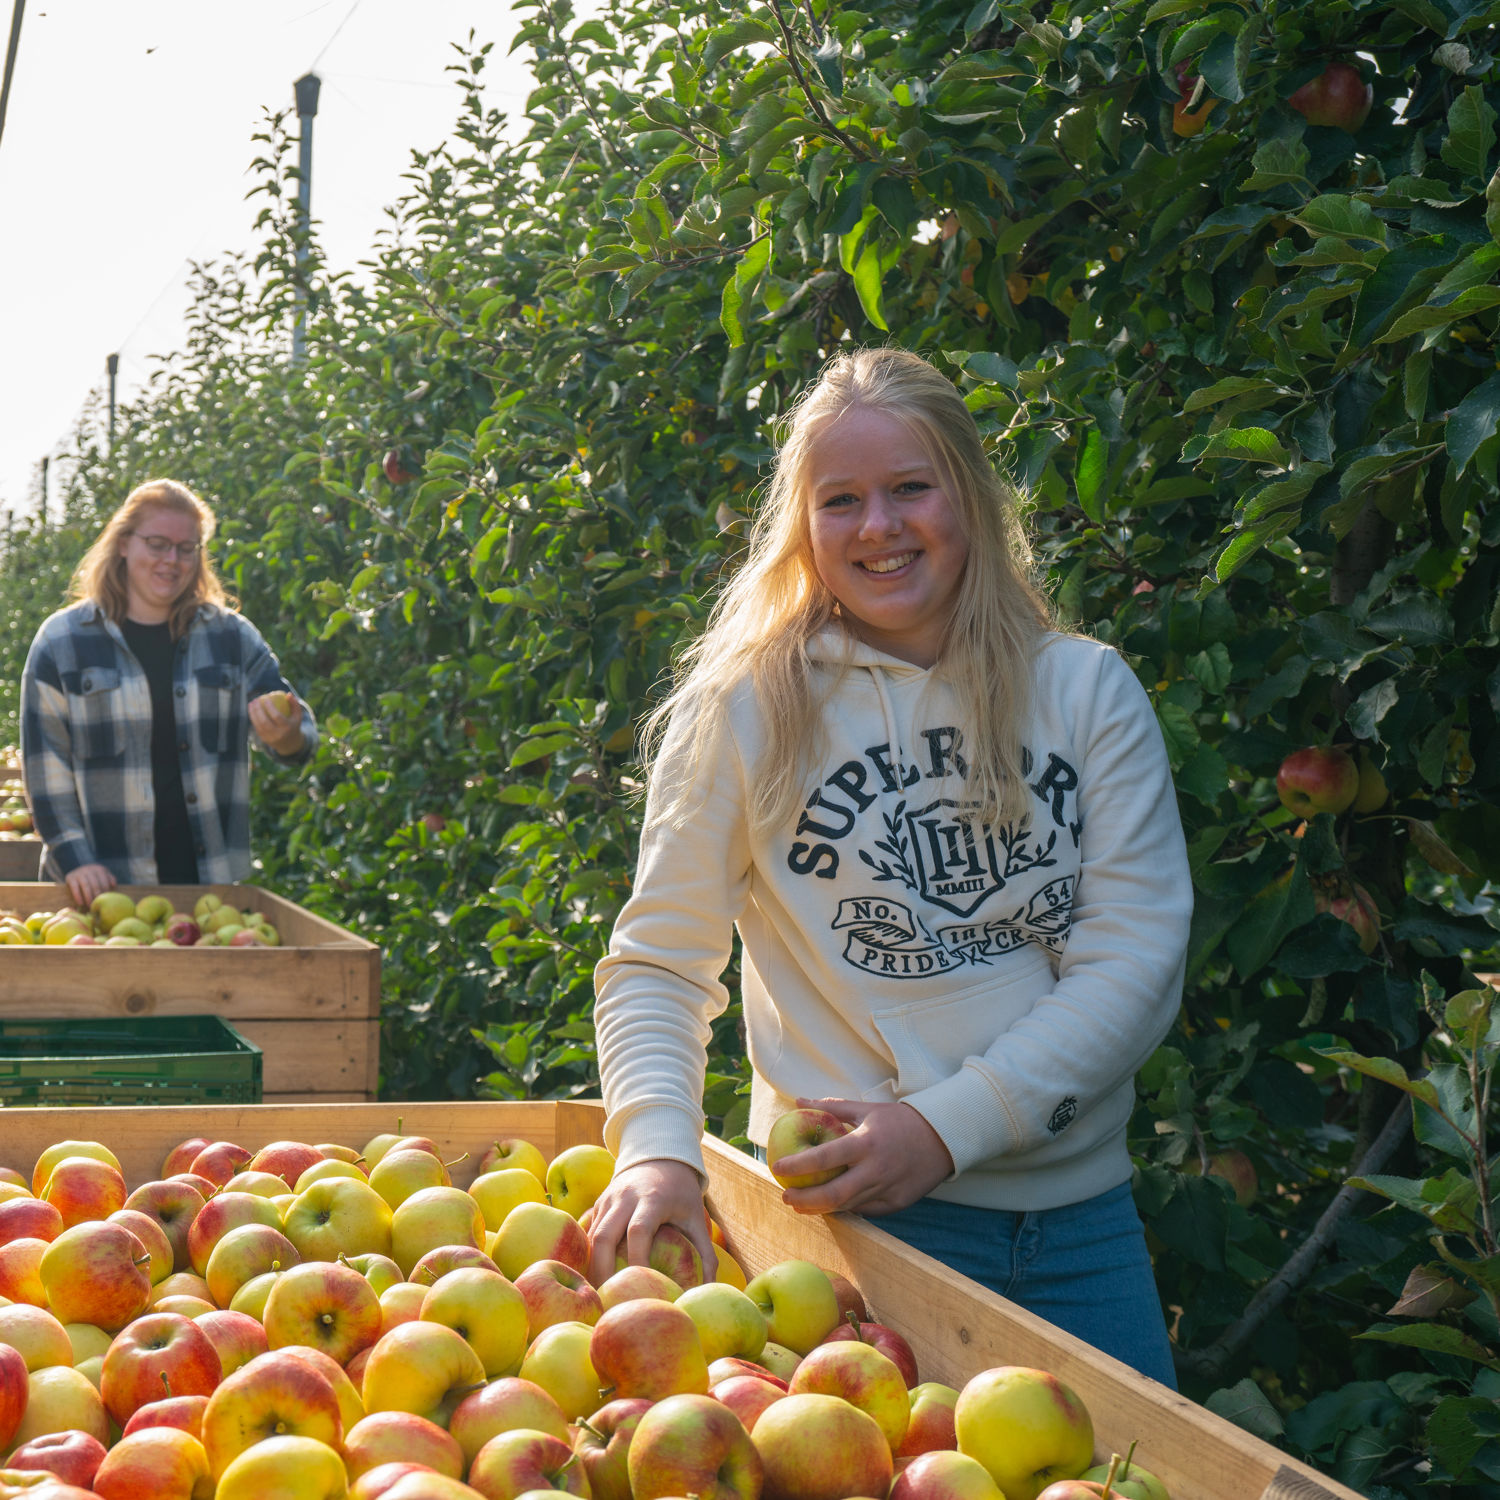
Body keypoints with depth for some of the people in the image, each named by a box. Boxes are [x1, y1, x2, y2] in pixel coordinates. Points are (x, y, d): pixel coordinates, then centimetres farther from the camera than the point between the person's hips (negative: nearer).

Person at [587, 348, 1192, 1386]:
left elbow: (1138, 960, -4)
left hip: (1079, 1214, 3)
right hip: (850, 1217, -3)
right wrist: (659, 1150, -18)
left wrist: (949, 1125, -15)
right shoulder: (748, 706, -3)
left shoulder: (1089, 691, 2)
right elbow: (658, 961, 0)